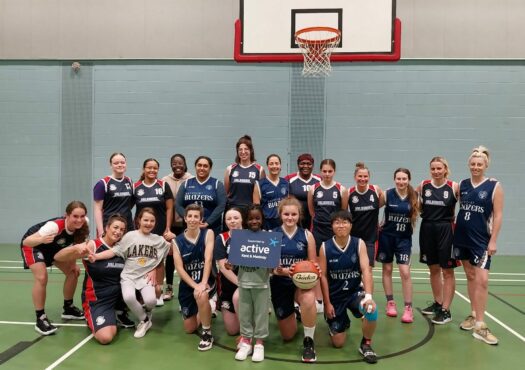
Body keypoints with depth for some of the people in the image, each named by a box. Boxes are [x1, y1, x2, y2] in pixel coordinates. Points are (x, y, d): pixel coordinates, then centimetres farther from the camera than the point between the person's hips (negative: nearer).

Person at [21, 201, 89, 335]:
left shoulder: (82, 226, -26)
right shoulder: (55, 226, -42)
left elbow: (76, 244, -5)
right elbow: (26, 241, -40)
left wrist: (73, 263, -14)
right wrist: (42, 240, -60)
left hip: (54, 247, 6)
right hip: (32, 245, -6)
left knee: (73, 272, 1)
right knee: (42, 277, -23)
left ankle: (68, 309, 21)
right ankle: (40, 319, -9)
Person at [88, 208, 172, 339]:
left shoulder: (159, 240, 6)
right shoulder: (130, 236, -1)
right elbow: (114, 251, -6)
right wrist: (96, 256, -18)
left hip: (146, 277, 1)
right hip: (129, 276, -1)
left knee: (150, 300, -26)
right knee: (128, 297, -31)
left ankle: (147, 311, 15)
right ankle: (144, 320, -1)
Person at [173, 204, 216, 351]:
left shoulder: (208, 234, -9)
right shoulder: (177, 241, -4)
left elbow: (208, 259, -19)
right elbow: (179, 268, -11)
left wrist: (203, 283, -31)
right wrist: (195, 285, -24)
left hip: (206, 281, -3)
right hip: (187, 285, 3)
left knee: (201, 295, -39)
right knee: (189, 329, 8)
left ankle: (207, 333, -17)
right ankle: (206, 310, 41)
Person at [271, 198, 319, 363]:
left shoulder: (307, 235, -4)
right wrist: (283, 271, -29)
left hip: (301, 282, -1)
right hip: (280, 284, 1)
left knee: (308, 300, -39)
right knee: (288, 336, 12)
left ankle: (308, 341, -13)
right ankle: (294, 314, 48)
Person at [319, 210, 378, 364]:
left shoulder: (359, 244, -10)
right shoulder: (325, 247, -11)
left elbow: (366, 271, -19)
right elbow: (323, 276, -6)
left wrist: (368, 296, -33)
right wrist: (327, 303, -8)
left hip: (355, 291, 0)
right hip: (335, 295, 0)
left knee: (371, 310, -34)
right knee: (338, 343, 3)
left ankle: (366, 344, -4)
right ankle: (343, 322, 41)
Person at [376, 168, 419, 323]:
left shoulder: (414, 197, -5)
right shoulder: (387, 194, -8)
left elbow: (418, 213, 8)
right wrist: (379, 224, -3)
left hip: (404, 238, 0)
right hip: (387, 236, 0)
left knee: (405, 272, -7)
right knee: (387, 269, 10)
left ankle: (408, 308, 4)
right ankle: (390, 303, 25)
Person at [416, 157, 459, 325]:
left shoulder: (454, 187, -7)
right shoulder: (423, 185, 3)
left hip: (446, 230, -4)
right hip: (427, 229, 4)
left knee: (447, 271, 3)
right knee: (433, 269, 16)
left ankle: (446, 310, 11)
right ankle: (438, 303, 32)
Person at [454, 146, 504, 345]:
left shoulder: (494, 186, -5)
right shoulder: (462, 185, 6)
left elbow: (498, 215, -7)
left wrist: (493, 240, -11)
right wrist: (453, 228, 5)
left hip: (481, 240, -4)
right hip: (462, 237, 4)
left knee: (482, 280, -10)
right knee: (470, 277, 13)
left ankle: (480, 325, -3)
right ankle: (474, 315, 26)